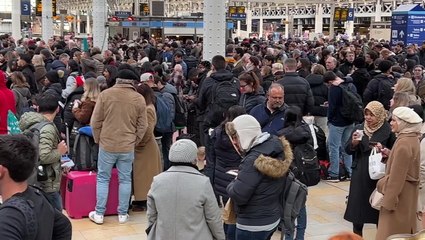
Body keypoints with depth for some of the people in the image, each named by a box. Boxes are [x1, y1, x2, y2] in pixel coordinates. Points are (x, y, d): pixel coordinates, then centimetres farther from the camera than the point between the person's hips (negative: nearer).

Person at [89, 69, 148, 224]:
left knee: (103, 178, 10)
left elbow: (95, 121, -2)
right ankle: (122, 214, 16)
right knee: (125, 179, 11)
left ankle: (99, 214, 14)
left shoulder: (105, 94, -5)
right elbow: (142, 126, 2)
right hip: (128, 146, 1)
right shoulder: (139, 99, -2)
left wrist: (98, 139, 11)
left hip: (107, 144, -1)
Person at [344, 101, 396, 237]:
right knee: (357, 205, 8)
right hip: (360, 175, 3)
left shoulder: (387, 130, -5)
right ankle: (357, 235, 21)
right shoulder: (359, 129, 4)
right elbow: (347, 150, 6)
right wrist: (353, 143, -14)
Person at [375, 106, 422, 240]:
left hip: (399, 193, -10)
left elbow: (397, 175, -22)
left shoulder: (403, 143, -22)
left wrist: (388, 201, -18)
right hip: (409, 192, 10)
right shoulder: (412, 139, 7)